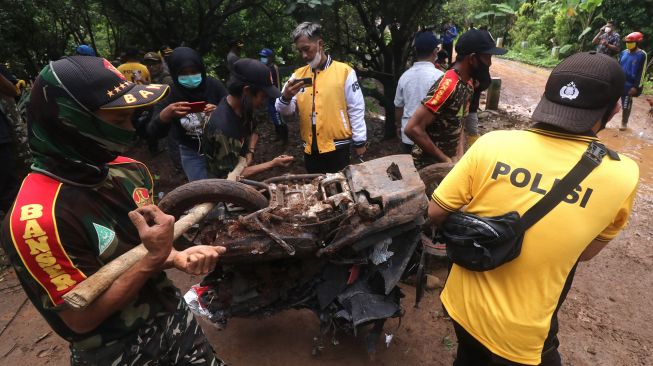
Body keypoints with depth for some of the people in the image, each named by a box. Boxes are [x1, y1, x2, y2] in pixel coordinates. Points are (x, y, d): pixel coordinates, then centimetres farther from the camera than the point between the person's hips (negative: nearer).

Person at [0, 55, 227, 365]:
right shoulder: (38, 218, -28)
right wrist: (153, 259, -28)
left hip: (174, 316, 6)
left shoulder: (130, 171, -6)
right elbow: (81, 318, -22)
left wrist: (177, 258, -13)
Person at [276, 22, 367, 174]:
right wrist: (286, 97, -18)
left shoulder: (344, 71, -5)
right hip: (310, 148, 4)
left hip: (338, 147, -4)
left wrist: (359, 142, -2)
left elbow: (356, 109, -3)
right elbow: (285, 110, 3)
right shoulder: (298, 75, 7)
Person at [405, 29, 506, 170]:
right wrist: (445, 160, -19)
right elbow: (413, 129, -28)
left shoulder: (467, 84, 3)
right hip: (430, 163, -8)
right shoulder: (448, 86, -24)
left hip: (449, 158, 8)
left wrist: (460, 154, -3)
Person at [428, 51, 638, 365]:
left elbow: (436, 214, -9)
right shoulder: (622, 176, -18)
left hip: (462, 305, 2)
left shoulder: (492, 143, -18)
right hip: (520, 338, -1)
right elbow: (585, 253, -2)